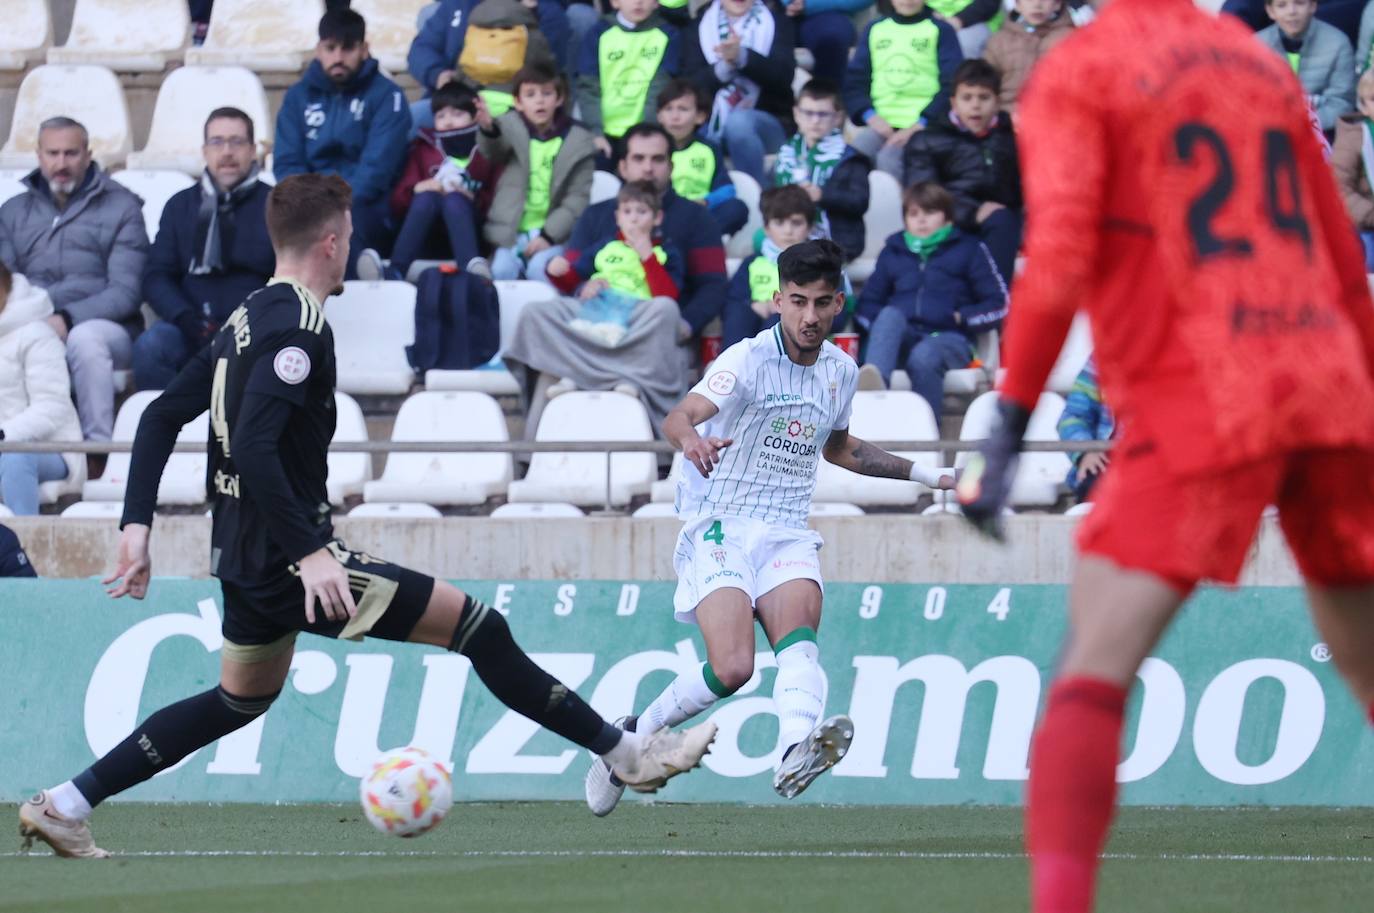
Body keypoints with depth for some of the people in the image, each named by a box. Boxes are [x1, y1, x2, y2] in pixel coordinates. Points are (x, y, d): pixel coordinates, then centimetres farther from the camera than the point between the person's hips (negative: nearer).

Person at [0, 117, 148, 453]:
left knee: (84, 337, -39)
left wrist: (67, 319, -19)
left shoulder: (121, 207, 9)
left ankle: (97, 449, -31)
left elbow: (125, 292, -2)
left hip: (106, 328, -2)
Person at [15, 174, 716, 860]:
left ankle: (62, 808, 27)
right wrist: (310, 554, -30)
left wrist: (136, 527, 13)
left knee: (243, 701, 28)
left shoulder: (247, 321, 12)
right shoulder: (299, 325, -17)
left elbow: (162, 417, 14)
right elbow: (253, 448, -28)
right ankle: (625, 755, -5)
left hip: (245, 554, 10)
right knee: (475, 624, -7)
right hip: (285, 562, -10)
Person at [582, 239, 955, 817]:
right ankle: (631, 737, 3)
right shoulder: (747, 361, -11)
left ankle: (796, 752, -54)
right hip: (719, 530, -4)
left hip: (788, 535, 5)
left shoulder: (841, 371, 10)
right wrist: (690, 438, -52)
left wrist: (924, 476, 33)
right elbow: (680, 416, -28)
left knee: (799, 634, -27)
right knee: (732, 667, -23)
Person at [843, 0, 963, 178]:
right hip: (882, 122, 3)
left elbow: (951, 87, 0)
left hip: (921, 125, -3)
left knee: (889, 158, -32)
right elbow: (854, 81, 14)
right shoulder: (875, 29, 18)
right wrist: (870, 116, -5)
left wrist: (919, 125, -13)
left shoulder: (941, 31, 8)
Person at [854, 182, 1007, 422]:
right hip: (902, 339, 3)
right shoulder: (893, 251, 26)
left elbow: (1000, 305, 8)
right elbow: (865, 306, 22)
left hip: (949, 338, -3)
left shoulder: (968, 249, 16)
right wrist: (881, 327, -1)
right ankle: (875, 380, -63)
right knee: (890, 314, -32)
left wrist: (961, 318, -7)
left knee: (924, 356, -38)